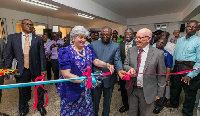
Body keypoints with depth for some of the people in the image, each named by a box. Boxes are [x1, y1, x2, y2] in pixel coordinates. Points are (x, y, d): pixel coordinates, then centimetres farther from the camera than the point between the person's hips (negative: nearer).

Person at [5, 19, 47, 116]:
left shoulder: (38, 39, 0)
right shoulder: (12, 37, 4)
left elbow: (42, 55, -2)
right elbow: (9, 55, 5)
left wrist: (43, 69, -5)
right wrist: (8, 69, 1)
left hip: (36, 69, 0)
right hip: (21, 70, 1)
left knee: (40, 89, 13)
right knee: (22, 91, 15)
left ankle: (40, 106, 39)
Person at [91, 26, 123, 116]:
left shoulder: (116, 46, -2)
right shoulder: (93, 44, -2)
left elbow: (117, 60, -10)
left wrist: (120, 70, -29)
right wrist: (96, 70, -19)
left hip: (109, 78, 0)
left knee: (107, 100, 21)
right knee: (95, 99, 20)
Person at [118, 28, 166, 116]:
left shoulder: (158, 53, -13)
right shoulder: (131, 50, -2)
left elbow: (161, 75, -7)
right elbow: (125, 65, 3)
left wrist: (159, 93, -2)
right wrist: (130, 69, -21)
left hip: (147, 92, -2)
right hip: (132, 89, 3)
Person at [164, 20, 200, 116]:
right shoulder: (179, 40, 11)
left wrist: (190, 75, -20)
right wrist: (172, 68, 8)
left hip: (190, 68, -5)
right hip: (177, 67, 5)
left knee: (189, 92, 9)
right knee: (174, 87, 20)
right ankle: (174, 103, 45)